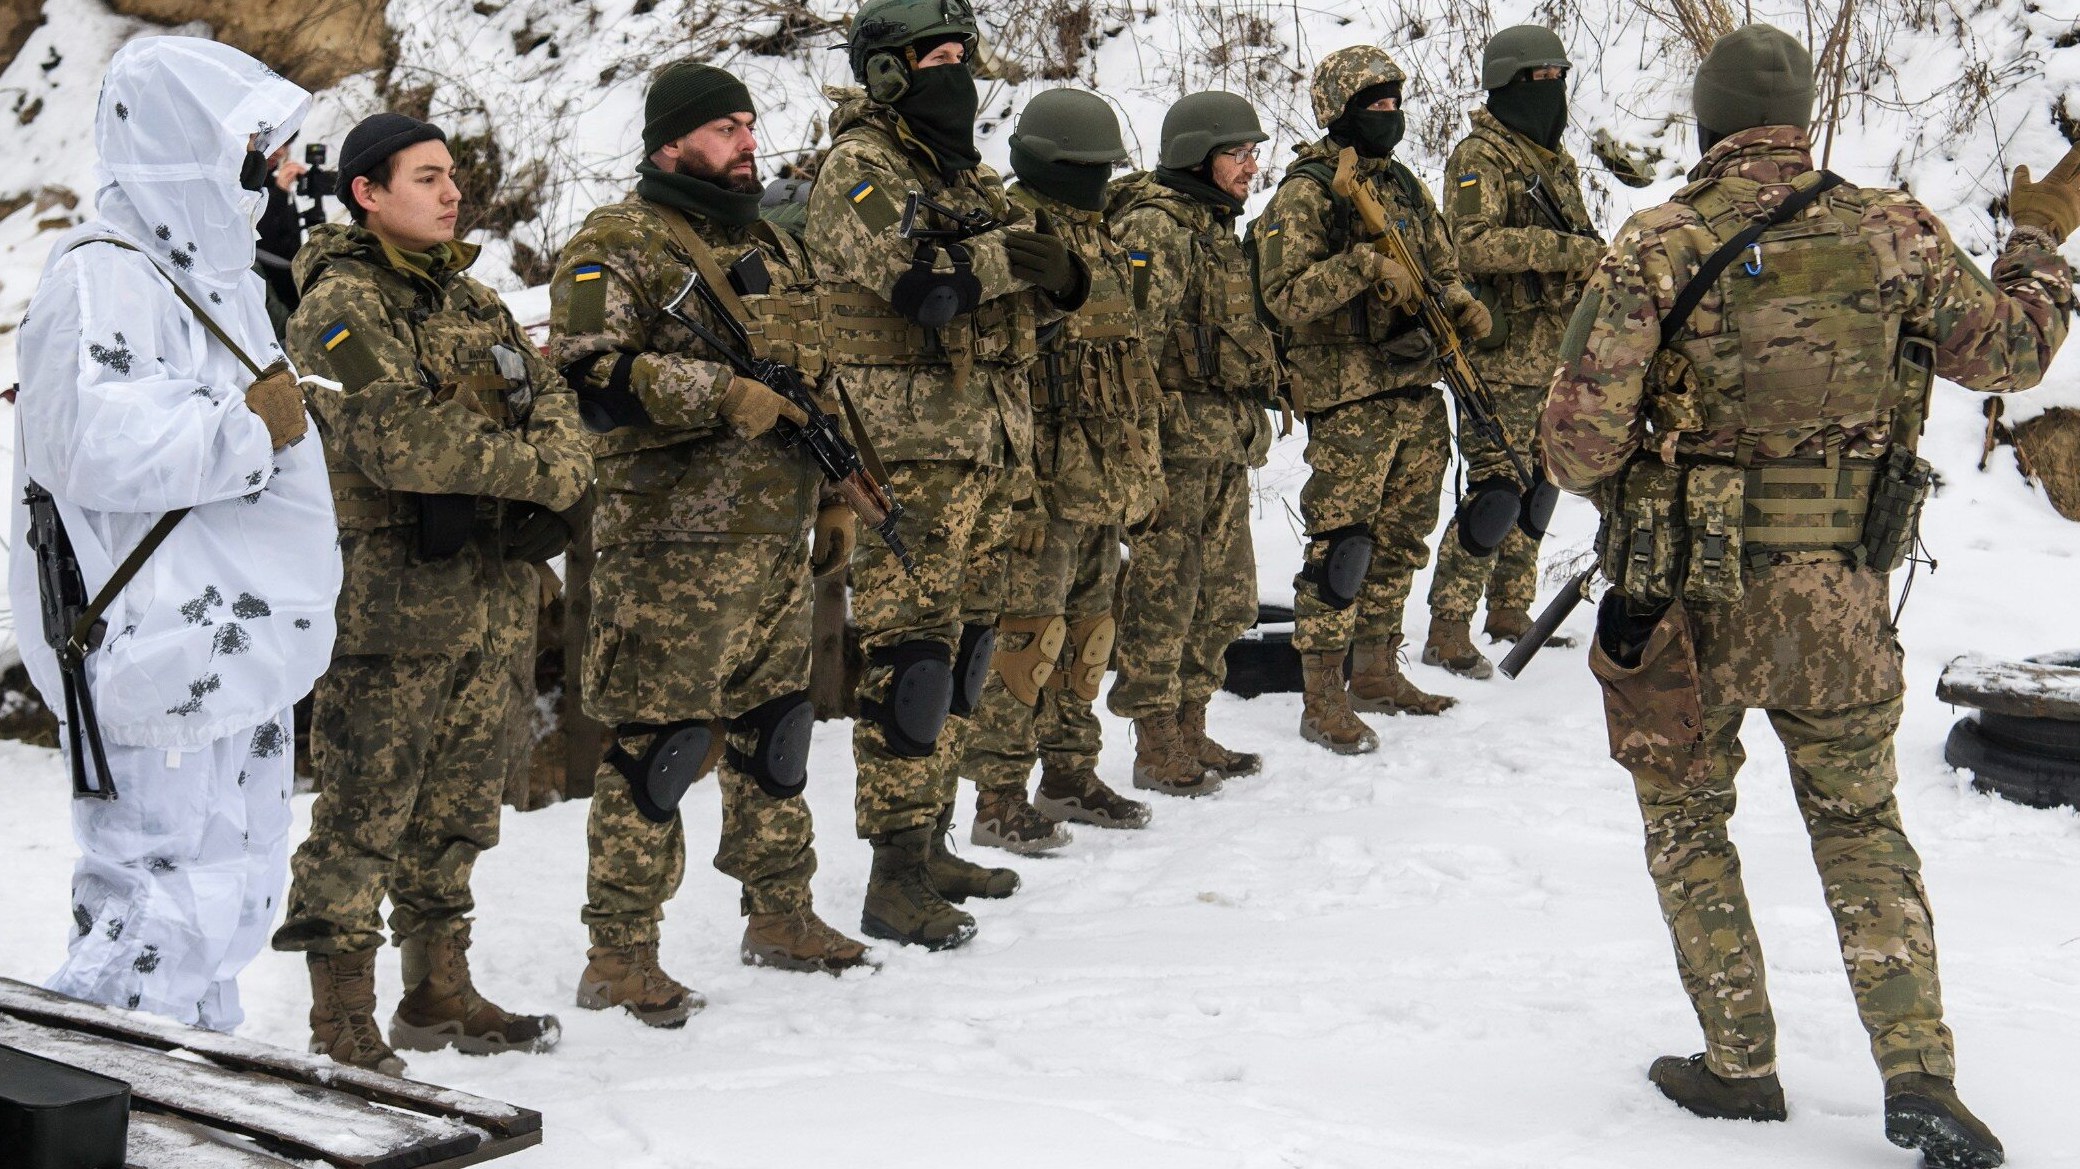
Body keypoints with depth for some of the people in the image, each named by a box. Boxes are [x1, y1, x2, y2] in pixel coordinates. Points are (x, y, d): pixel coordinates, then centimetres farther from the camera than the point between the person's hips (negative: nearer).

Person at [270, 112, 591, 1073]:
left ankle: (438, 994, 27)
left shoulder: (470, 297, 17)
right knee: (363, 809, -3)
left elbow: (548, 394, 11)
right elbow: (399, 438, -22)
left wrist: (558, 457, -12)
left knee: (460, 802, 15)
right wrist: (534, 475, -14)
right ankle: (341, 1023, 4)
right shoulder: (342, 307, -10)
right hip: (391, 589, -8)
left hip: (496, 589, 8)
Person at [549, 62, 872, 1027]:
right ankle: (618, 956, 3)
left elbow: (813, 381, 27)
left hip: (777, 539, 8)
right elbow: (581, 368, -20)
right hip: (671, 543, -8)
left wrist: (833, 497, 23)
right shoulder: (618, 246, -7)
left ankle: (780, 915, 30)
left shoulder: (773, 248, 19)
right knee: (657, 742, -6)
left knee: (774, 728, 16)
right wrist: (717, 394, -24)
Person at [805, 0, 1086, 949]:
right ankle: (895, 880, -5)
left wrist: (1052, 267, -9)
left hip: (985, 451, 9)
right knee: (909, 656, -9)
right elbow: (919, 279, -23)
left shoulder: (967, 176, 18)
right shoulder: (858, 168, -8)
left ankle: (931, 844, 25)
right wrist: (1004, 253, -9)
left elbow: (1043, 290, 14)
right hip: (906, 454, -9)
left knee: (961, 648, 14)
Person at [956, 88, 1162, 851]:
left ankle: (1069, 774, 27)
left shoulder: (1098, 236, 18)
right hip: (1045, 478, -9)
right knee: (1026, 636, -7)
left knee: (1088, 633, 15)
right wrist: (1018, 479, -23)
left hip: (1105, 480, 9)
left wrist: (1142, 464, 23)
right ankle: (998, 799, -1)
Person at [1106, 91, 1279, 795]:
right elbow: (1129, 339, -21)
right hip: (1177, 445, -10)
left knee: (1226, 598, 14)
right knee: (1163, 597, -2)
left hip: (1227, 448, 10)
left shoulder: (1217, 229, 19)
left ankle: (1190, 734, 25)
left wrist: (1251, 424, 25)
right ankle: (1156, 751, 6)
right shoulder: (1154, 229, -13)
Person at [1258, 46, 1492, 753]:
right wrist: (1364, 266, -28)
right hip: (1348, 400, -8)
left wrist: (1459, 305, -1)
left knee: (1400, 541, 15)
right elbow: (1284, 292, -18)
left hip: (1416, 390, 8)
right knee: (1341, 545, -7)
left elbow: (1440, 268, 21)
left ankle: (1376, 673, 28)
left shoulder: (1404, 186, 15)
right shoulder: (1307, 193, -9)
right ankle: (1321, 702, -1)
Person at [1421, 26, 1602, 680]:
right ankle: (1447, 633, -4)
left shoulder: (1556, 159, 17)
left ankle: (1510, 611, 27)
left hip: (1556, 359, 9)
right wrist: (1569, 250, -27)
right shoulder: (1481, 158, -11)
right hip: (1503, 361, -9)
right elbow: (1475, 245, -26)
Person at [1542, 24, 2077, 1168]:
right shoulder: (1891, 232, -4)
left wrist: (1601, 471, 9)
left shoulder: (1655, 247, -11)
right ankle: (1919, 1074, 8)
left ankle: (1739, 1066, 21)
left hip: (1685, 600, -2)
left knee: (1688, 824, 17)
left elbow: (1580, 439, -15)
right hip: (1841, 600, 2)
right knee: (1861, 825, 17)